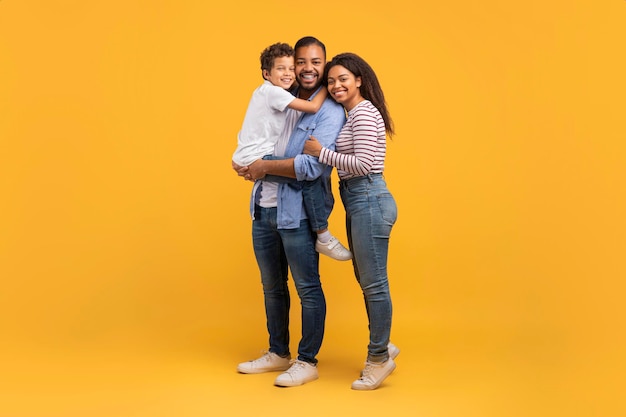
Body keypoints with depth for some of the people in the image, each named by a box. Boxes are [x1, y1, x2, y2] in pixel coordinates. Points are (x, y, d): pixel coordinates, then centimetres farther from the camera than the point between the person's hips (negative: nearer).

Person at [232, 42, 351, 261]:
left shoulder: (267, 92, 17)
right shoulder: (271, 91, -13)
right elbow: (312, 106, -18)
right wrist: (325, 87, -6)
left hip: (251, 157, 11)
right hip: (254, 159, -11)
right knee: (310, 176, -23)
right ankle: (323, 238, -17)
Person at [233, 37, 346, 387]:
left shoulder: (330, 111, -11)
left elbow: (313, 166, -22)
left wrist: (265, 166, -14)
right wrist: (246, 163, 6)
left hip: (297, 212, -7)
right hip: (264, 208, 7)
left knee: (308, 288, 4)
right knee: (272, 286, 18)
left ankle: (307, 362, 18)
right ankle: (278, 354, 33)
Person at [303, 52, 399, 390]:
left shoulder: (364, 112, -12)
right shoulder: (352, 114, 18)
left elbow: (363, 163, -20)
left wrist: (321, 152, -15)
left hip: (369, 201, -10)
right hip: (358, 203, 10)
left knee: (373, 283, -2)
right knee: (366, 281, 16)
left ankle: (379, 358, 9)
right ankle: (382, 347, 29)